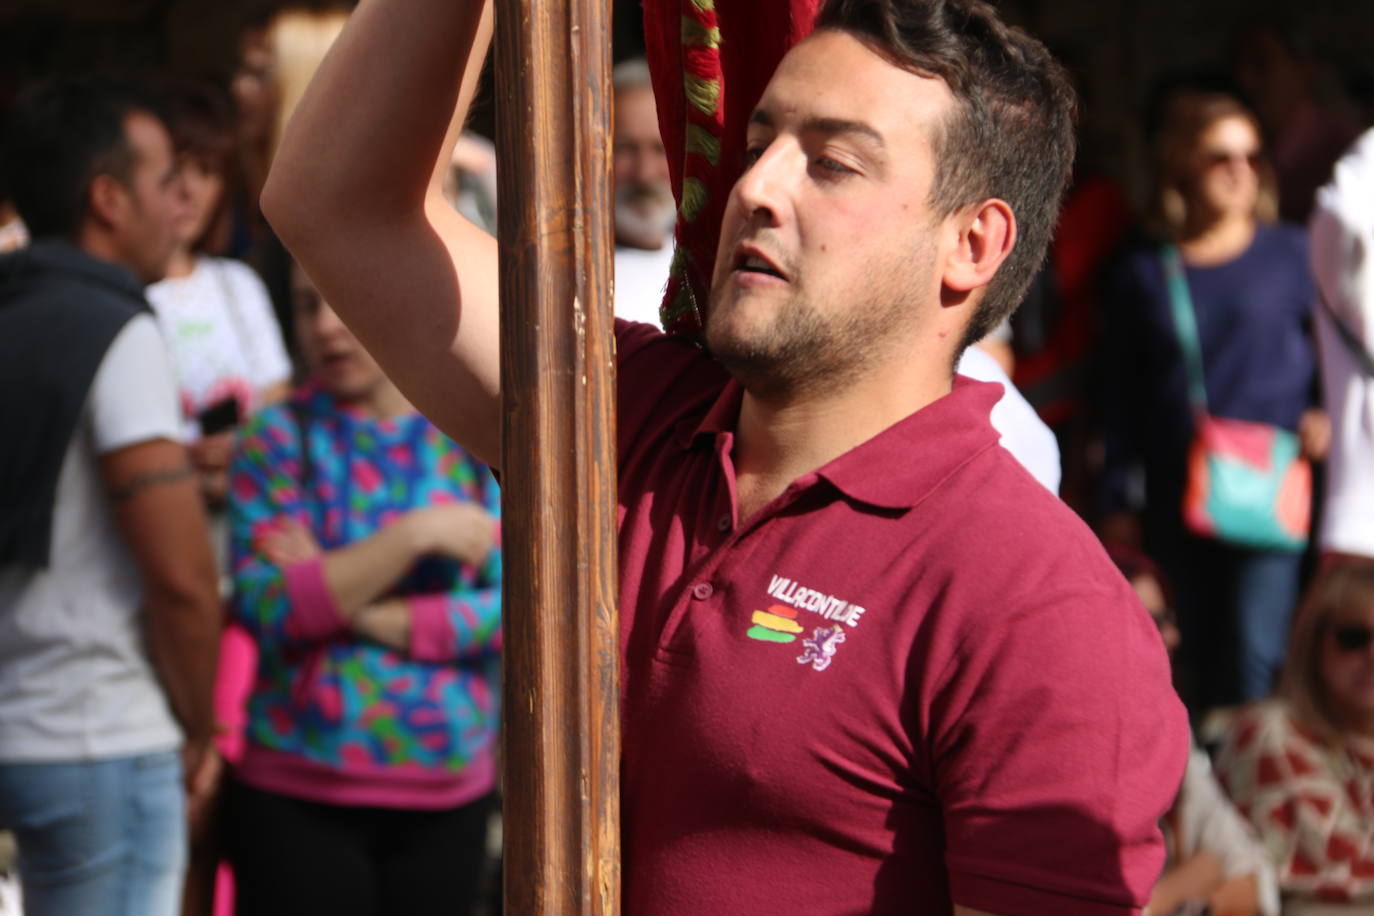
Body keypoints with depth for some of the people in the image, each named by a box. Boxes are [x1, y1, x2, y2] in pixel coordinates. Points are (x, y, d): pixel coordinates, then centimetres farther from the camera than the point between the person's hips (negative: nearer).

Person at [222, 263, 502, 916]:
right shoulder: (278, 439, 0)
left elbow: (512, 606, -5)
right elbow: (267, 610, -11)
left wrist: (365, 617, -13)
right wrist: (415, 535, -17)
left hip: (447, 794, 2)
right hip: (298, 799, -2)